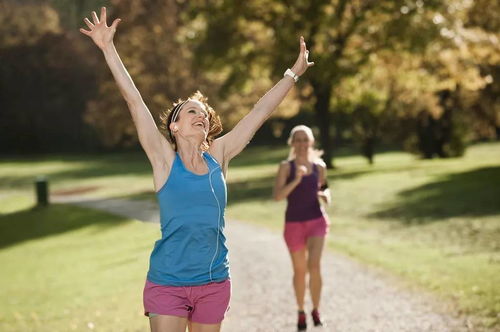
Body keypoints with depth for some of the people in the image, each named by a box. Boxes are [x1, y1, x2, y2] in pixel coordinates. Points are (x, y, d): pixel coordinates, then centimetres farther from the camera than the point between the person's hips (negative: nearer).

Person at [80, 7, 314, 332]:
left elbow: (260, 112, 11)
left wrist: (293, 73, 17)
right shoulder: (165, 158, -2)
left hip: (214, 282, 3)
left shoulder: (218, 156, 7)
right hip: (167, 283, -3)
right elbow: (134, 100, -6)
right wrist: (108, 48, -9)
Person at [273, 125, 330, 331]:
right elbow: (277, 196, -17)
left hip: (317, 221, 1)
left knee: (314, 265, -17)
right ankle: (301, 312, 31)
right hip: (294, 223, -1)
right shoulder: (286, 167, -6)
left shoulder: (319, 167, 2)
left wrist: (325, 195, -4)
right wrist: (296, 180, -28)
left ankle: (316, 310, 2)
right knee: (300, 270, 11)